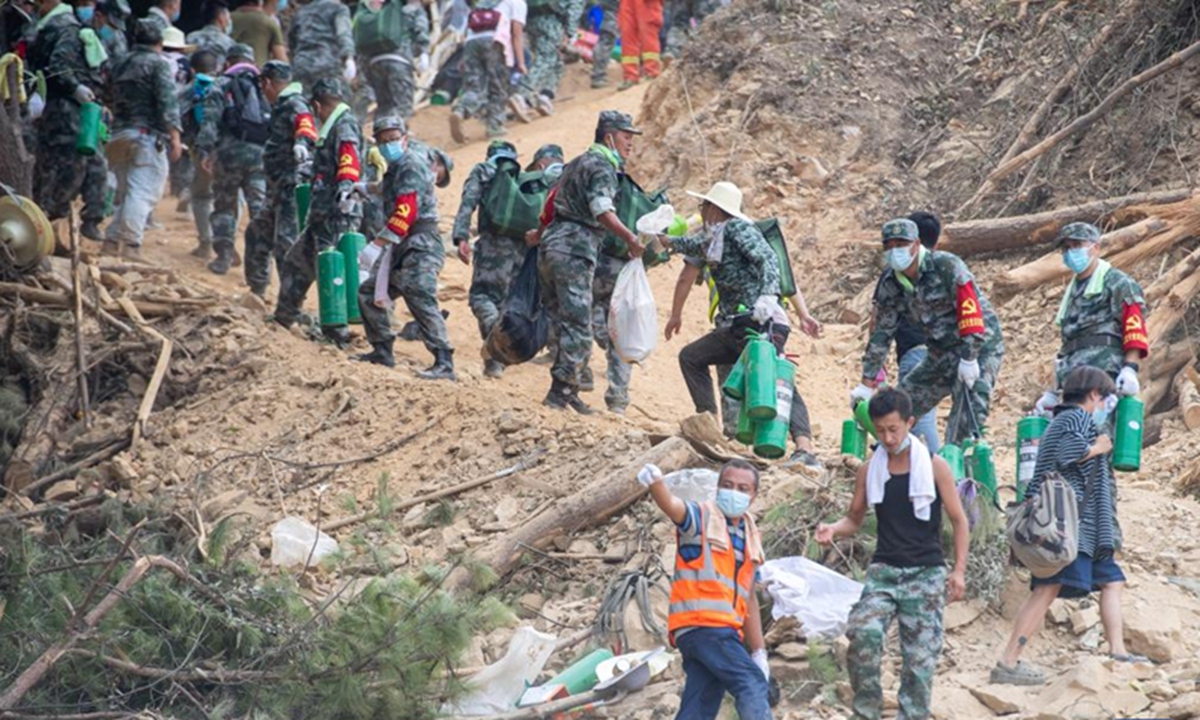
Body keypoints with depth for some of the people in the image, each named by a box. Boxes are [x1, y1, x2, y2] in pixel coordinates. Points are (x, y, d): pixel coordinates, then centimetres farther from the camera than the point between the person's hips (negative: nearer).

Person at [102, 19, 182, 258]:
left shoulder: (120, 65, 18)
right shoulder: (157, 64, -3)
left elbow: (110, 100, 23)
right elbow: (167, 101, -12)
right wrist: (175, 137, -15)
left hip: (119, 135, 7)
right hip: (148, 136, -7)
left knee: (125, 192, 15)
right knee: (143, 192, -10)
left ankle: (112, 239, 7)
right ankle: (131, 244, -20)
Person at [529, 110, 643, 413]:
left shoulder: (578, 163, 22)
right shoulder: (602, 167, -7)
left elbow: (554, 202, 33)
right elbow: (603, 211, -23)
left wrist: (541, 233, 49)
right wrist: (630, 239, -31)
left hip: (552, 244, 10)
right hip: (574, 251, -10)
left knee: (561, 320, 11)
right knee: (577, 326, -8)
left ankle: (564, 391, 12)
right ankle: (561, 392, -11)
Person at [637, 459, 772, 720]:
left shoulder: (750, 538, 21)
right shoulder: (701, 518, 0)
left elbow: (748, 598, 25)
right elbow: (673, 506, -23)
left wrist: (759, 652, 23)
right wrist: (655, 483, -46)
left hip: (725, 634, 7)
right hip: (700, 626, -7)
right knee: (752, 684, -20)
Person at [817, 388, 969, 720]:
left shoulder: (934, 467, -1)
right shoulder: (869, 470, 7)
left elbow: (958, 521, 4)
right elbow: (855, 519, 16)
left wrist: (959, 571, -5)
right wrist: (833, 530, -7)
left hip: (926, 573, -1)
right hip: (883, 570, 1)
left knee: (921, 655, -3)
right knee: (863, 633, -23)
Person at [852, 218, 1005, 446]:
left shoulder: (947, 266, -19)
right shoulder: (890, 286, 1)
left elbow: (970, 311, -23)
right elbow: (882, 333, 6)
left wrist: (969, 359, -26)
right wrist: (867, 383, 5)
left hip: (979, 347, -7)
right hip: (943, 354, 7)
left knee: (968, 417, -19)